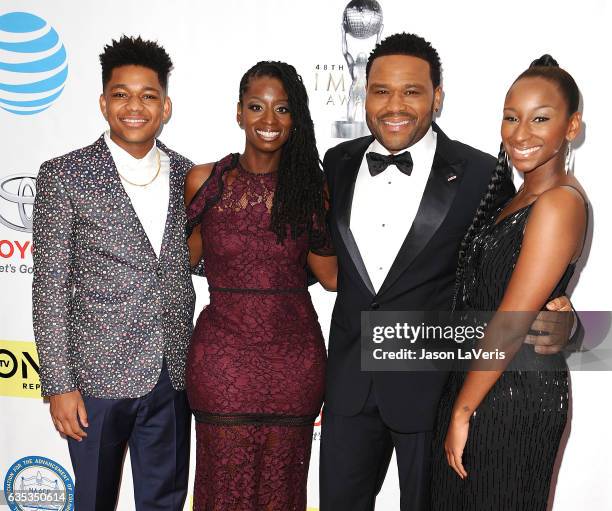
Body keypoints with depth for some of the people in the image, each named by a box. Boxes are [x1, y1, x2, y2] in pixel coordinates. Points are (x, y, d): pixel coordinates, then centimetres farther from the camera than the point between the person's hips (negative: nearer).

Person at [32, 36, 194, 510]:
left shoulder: (186, 174, 5)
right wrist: (59, 385, -10)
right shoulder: (64, 175, -7)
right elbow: (50, 288, -8)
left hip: (173, 374, 4)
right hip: (99, 375, -3)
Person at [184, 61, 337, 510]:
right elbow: (187, 258, 7)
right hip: (223, 351, -1)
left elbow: (331, 275, 0)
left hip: (296, 355, 1)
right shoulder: (205, 181, 0)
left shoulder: (311, 186, 3)